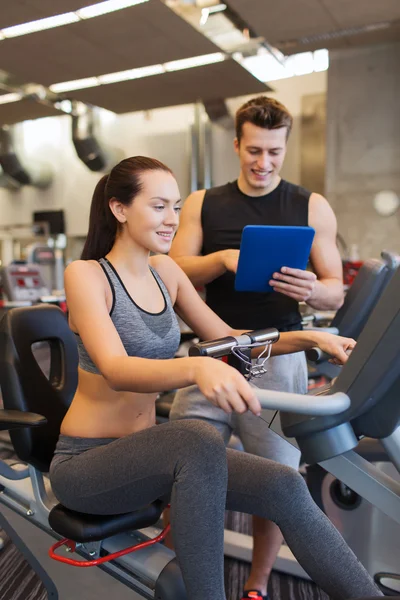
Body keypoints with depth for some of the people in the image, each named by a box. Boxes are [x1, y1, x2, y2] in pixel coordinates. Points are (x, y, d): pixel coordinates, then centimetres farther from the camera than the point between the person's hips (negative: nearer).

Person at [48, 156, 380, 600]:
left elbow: (229, 339, 7)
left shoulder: (165, 272, 4)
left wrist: (310, 338, -7)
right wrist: (196, 367, -50)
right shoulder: (86, 275, -14)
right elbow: (116, 369, -30)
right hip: (84, 463, -5)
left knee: (284, 488, -13)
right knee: (199, 440, -36)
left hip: (144, 453, 6)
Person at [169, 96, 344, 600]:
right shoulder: (202, 204, 9)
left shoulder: (312, 208, 7)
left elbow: (336, 293, 4)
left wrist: (311, 290, -19)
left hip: (278, 360, 0)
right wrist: (222, 259, -17)